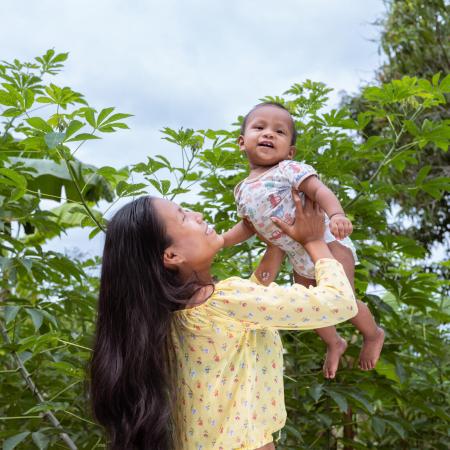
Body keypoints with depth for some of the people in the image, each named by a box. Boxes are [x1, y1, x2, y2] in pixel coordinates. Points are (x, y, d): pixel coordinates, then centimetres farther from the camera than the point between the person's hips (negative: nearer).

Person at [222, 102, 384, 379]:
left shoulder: (288, 170, -15)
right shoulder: (242, 191, 5)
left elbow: (319, 190, -29)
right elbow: (249, 227, 18)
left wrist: (336, 214, -48)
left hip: (327, 245, -7)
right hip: (300, 260, 7)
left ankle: (373, 335, 29)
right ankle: (334, 344, 45)